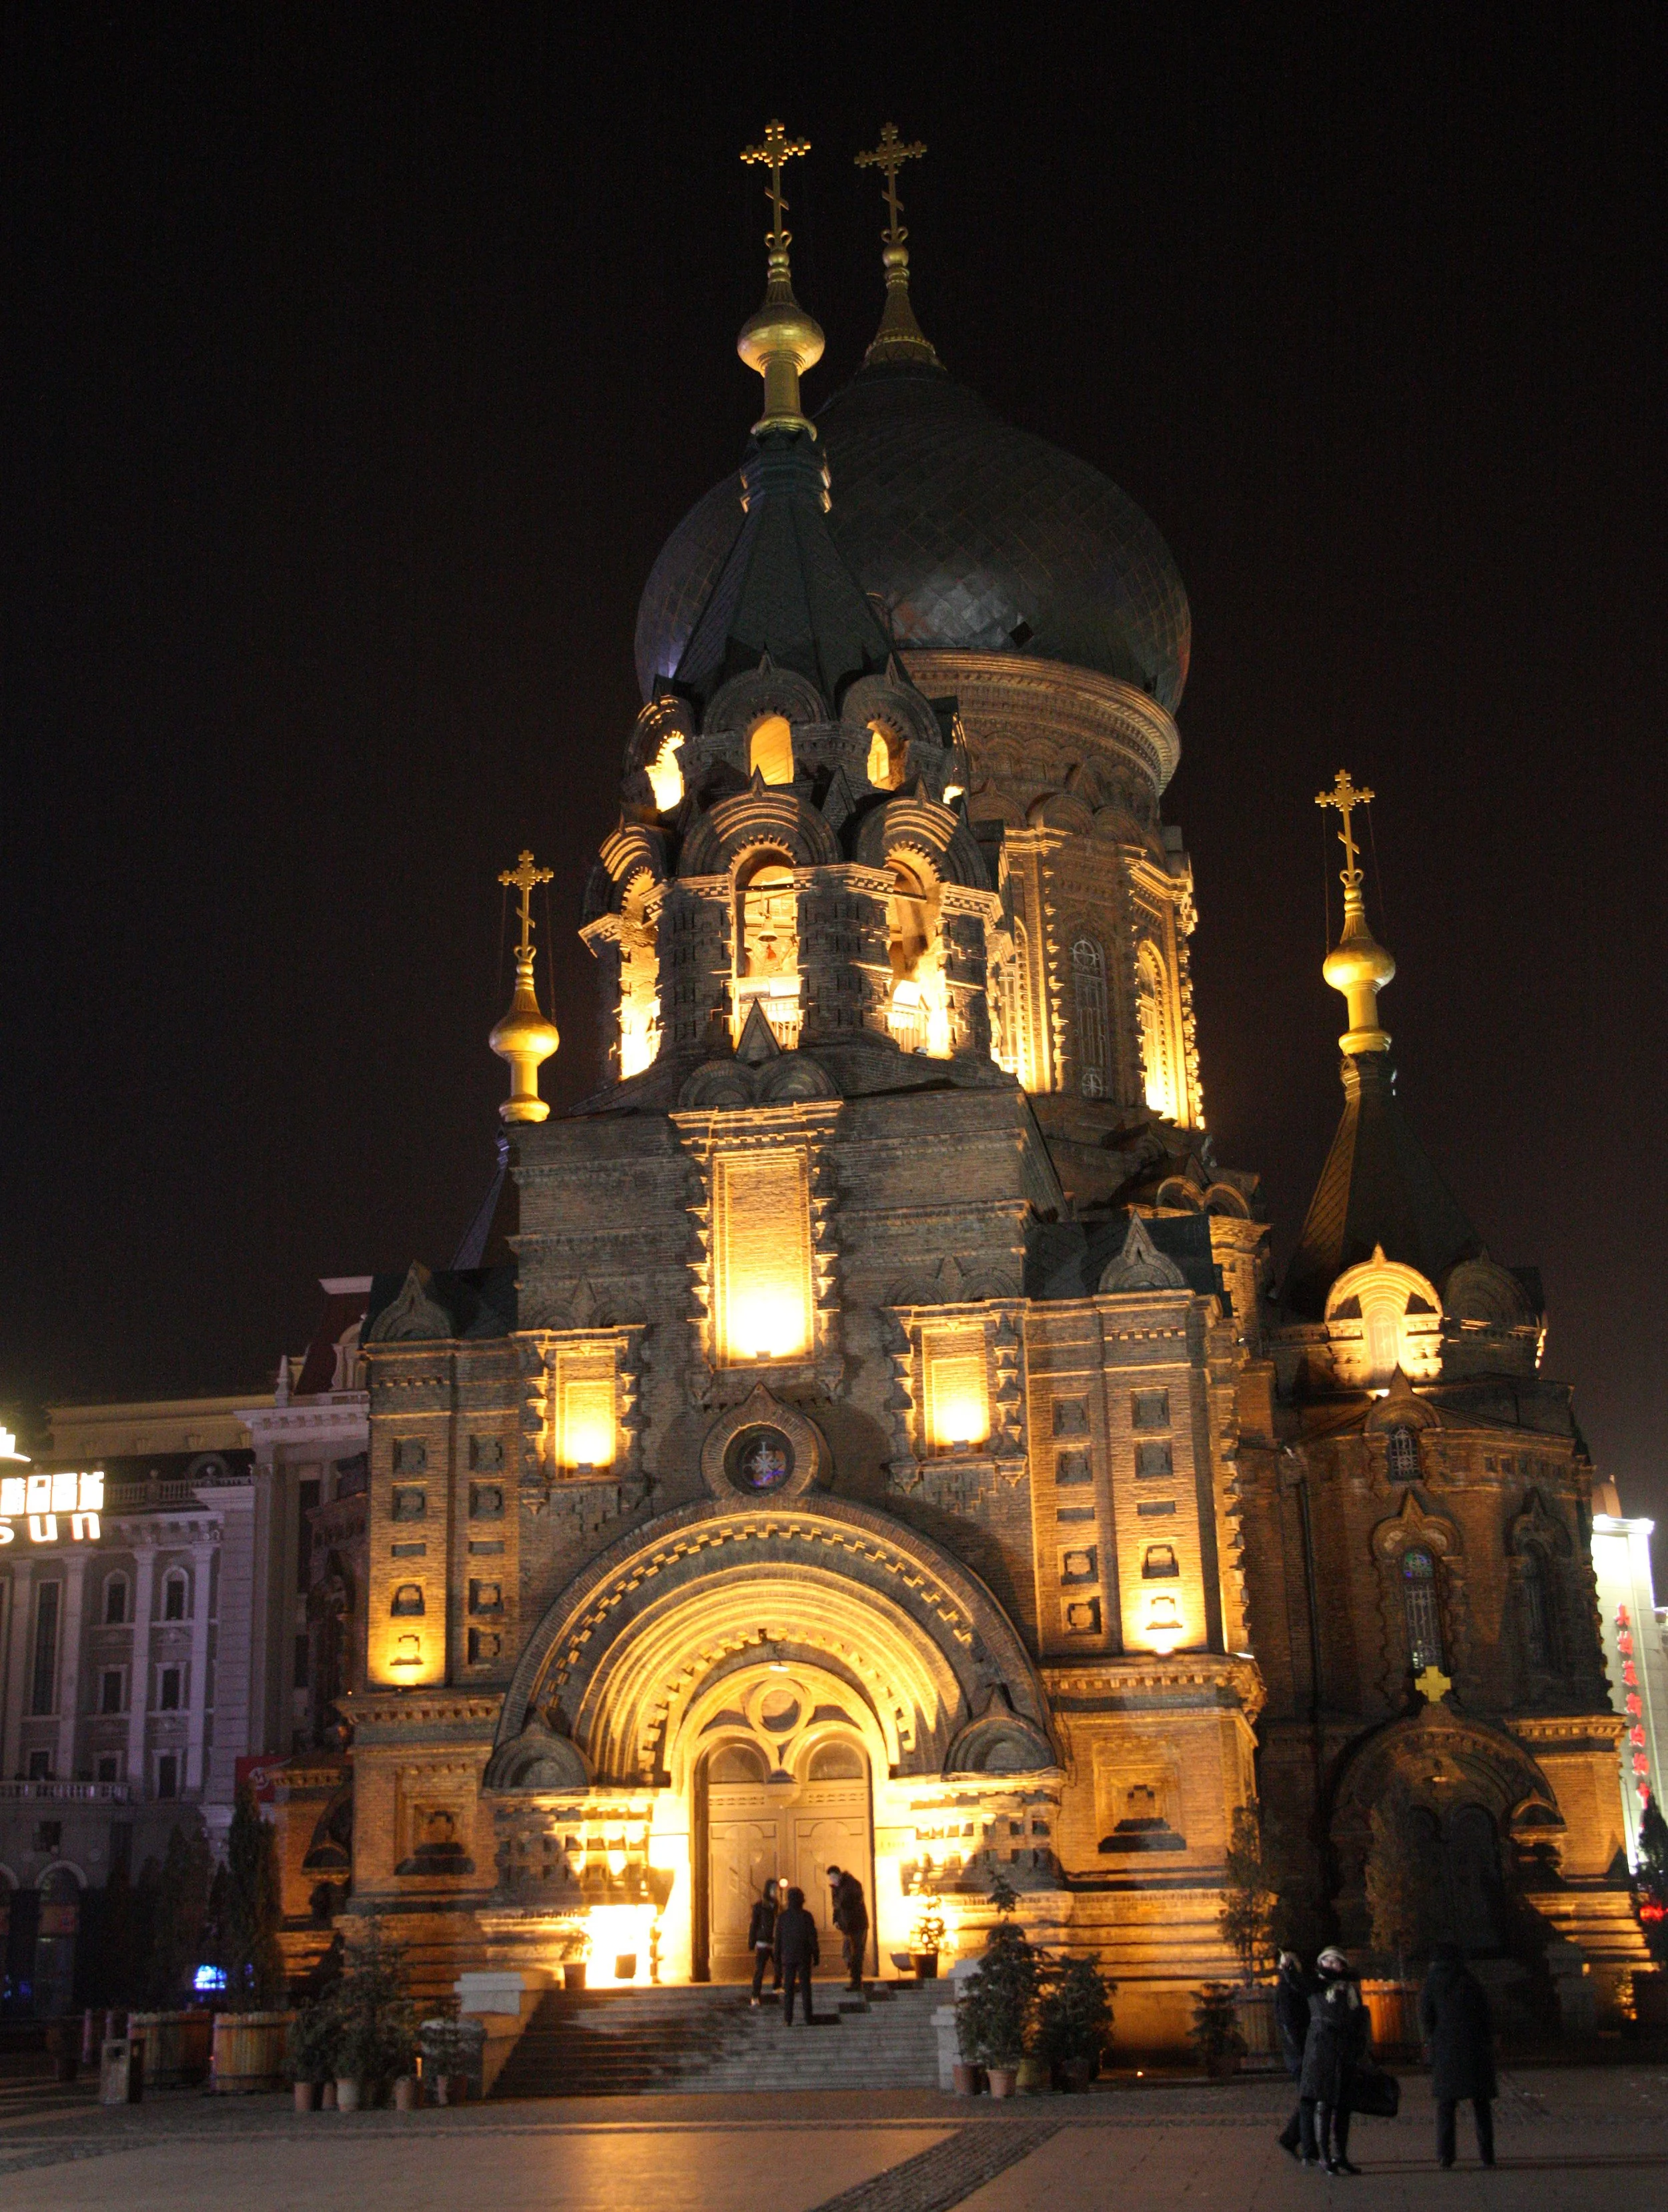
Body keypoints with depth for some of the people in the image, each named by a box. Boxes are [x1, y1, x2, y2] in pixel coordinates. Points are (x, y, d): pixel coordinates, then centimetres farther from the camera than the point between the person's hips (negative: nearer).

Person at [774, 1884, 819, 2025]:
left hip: (788, 1957, 1)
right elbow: (812, 1937, -6)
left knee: (788, 1988, 5)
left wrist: (777, 1961, 8)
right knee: (805, 1987, 6)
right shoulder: (806, 1916, -7)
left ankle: (788, 2019, 0)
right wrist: (816, 1955, 3)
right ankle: (808, 2018, 6)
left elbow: (778, 1940, 2)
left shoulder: (782, 1917, -1)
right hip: (804, 1958, -1)